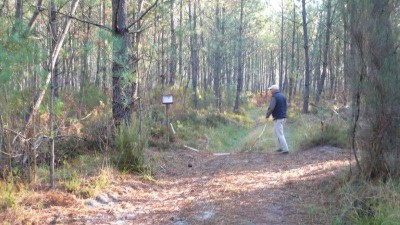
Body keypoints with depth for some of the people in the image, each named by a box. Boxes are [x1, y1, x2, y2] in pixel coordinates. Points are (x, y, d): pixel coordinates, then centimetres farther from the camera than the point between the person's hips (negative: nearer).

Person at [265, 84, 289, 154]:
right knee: (276, 132, 20)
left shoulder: (274, 97, -15)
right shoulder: (283, 96, 11)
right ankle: (281, 147, 22)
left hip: (278, 119, -9)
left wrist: (267, 115, -6)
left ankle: (285, 149, -3)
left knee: (280, 134, -3)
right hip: (283, 117, 9)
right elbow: (286, 107, 14)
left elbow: (271, 108, -22)